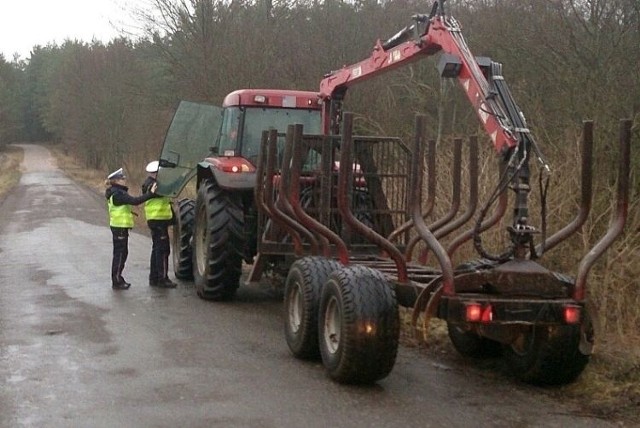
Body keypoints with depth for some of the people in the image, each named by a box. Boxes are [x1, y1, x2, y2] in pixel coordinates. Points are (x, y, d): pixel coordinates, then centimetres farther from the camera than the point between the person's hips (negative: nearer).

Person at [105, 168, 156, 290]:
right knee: (120, 253, -3)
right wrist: (150, 194, -29)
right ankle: (117, 282, 2)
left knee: (121, 253, 16)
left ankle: (117, 279, 23)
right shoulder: (118, 194, -19)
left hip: (119, 226, 10)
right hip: (120, 226, -10)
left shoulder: (115, 192, 12)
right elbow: (135, 201, -28)